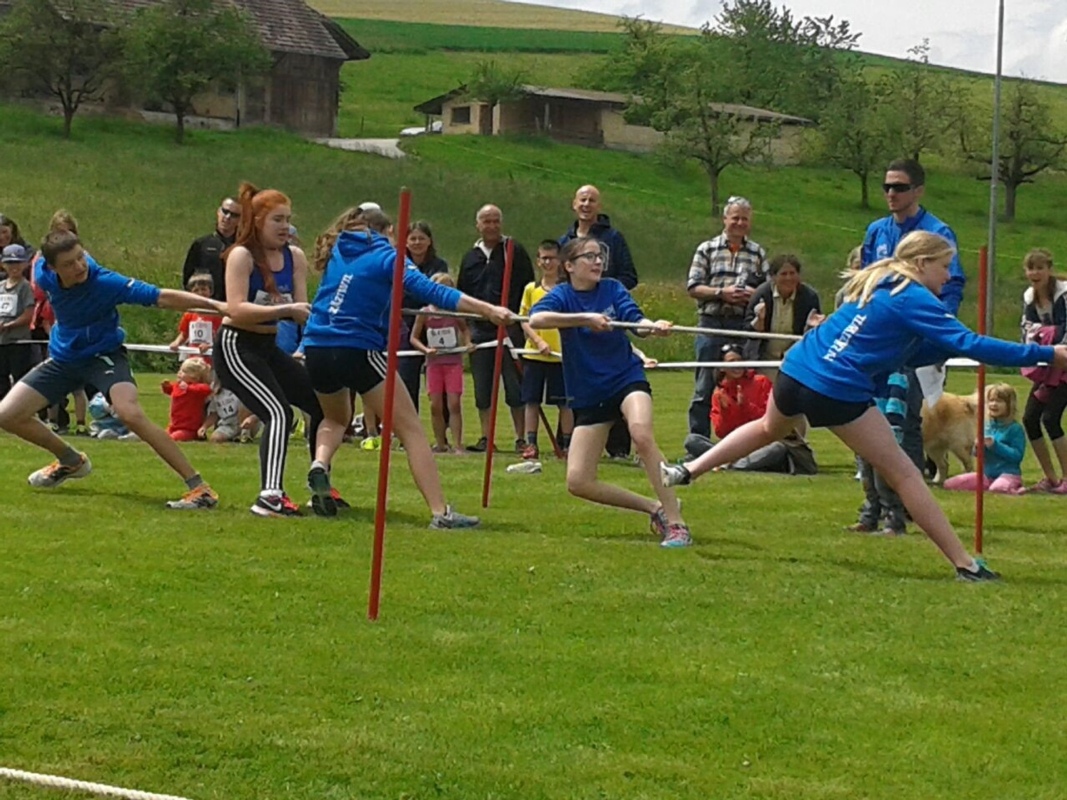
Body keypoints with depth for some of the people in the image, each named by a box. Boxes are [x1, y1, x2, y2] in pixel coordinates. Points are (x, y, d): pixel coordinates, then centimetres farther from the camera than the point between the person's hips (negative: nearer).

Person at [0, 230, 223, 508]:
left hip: (103, 355, -6)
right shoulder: (44, 275, -17)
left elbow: (162, 297, -39)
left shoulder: (105, 283, -32)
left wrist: (214, 304, -51)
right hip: (63, 358, 6)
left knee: (130, 413, -33)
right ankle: (71, 461, 27)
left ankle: (198, 486, -28)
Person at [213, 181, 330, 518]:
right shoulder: (241, 256, -13)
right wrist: (285, 309, -32)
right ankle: (270, 496, -35)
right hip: (236, 347, -8)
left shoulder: (295, 257, 5)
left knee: (323, 403, 9)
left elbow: (301, 309, 0)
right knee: (279, 412, -26)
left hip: (269, 348, 8)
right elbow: (236, 310, -26)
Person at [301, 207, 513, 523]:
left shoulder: (337, 252, 14)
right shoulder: (385, 256, 0)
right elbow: (430, 291, -13)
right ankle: (440, 512, -12)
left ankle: (319, 464, 2)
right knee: (411, 429, -1)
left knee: (336, 418, 33)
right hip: (358, 351, -5)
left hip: (316, 350, 5)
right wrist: (487, 310, -18)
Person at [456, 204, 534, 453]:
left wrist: (522, 323, -6)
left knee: (515, 388, -3)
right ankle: (485, 438, 11)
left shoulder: (515, 252, 1)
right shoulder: (470, 257, 14)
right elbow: (461, 295, 19)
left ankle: (521, 439, 1)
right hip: (480, 330, 4)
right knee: (482, 390, 5)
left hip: (510, 330, -4)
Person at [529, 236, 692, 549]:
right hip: (588, 396, 2)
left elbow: (635, 319, -15)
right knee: (578, 482, -6)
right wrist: (585, 318, -35)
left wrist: (654, 326, -38)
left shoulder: (612, 289, 0)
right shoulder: (562, 296, -4)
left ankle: (675, 523, -29)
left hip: (626, 379, -2)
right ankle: (655, 508, 12)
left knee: (641, 434, -34)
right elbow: (535, 319, -25)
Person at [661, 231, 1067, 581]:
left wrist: (949, 349, 8)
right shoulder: (915, 300, -10)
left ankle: (685, 472, 46)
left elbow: (909, 353, 21)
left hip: (797, 367, 8)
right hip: (838, 391, -8)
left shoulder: (878, 283, 16)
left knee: (768, 428, 39)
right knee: (903, 473, -3)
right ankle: (965, 564, -3)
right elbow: (969, 344, -18)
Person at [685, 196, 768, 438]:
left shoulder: (758, 254, 11)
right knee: (705, 387, 0)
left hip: (745, 327, 2)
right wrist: (721, 293, -14)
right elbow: (693, 287, -1)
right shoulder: (707, 249, 6)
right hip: (712, 325, -2)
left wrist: (754, 295, -11)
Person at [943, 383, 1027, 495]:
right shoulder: (987, 426, 10)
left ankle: (1015, 491, -8)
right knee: (950, 484, -6)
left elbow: (1017, 455, -16)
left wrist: (995, 445, -20)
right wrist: (978, 447, -7)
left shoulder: (1015, 429, -8)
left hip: (1009, 474, -6)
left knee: (996, 489, -41)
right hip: (987, 473, 6)